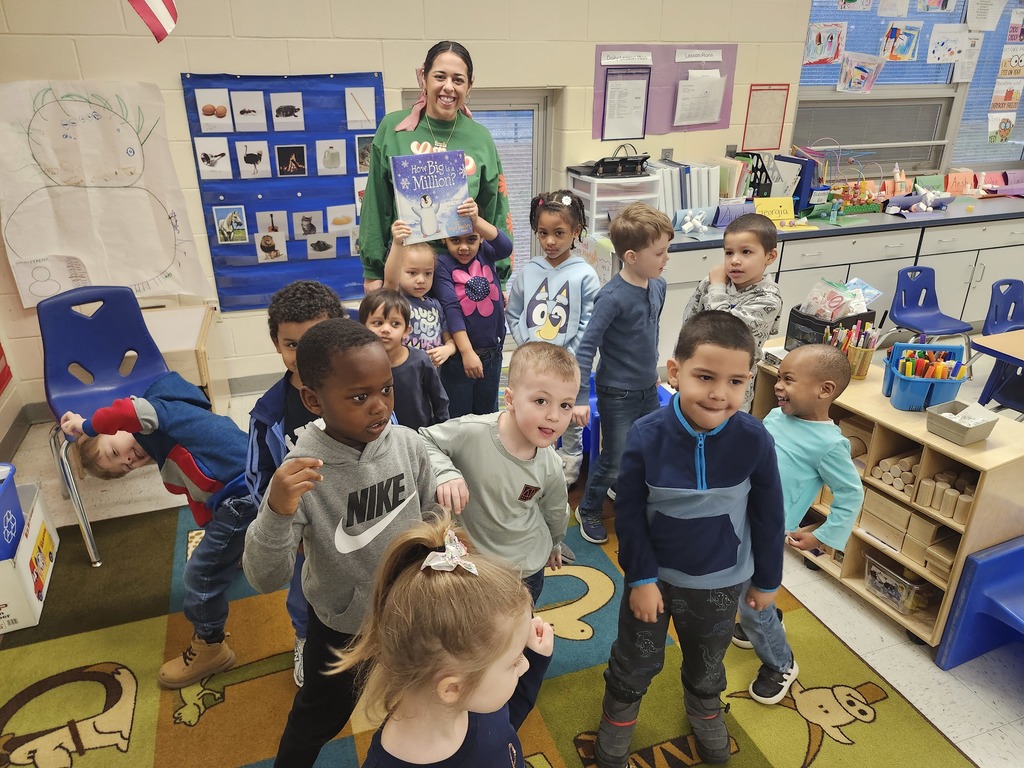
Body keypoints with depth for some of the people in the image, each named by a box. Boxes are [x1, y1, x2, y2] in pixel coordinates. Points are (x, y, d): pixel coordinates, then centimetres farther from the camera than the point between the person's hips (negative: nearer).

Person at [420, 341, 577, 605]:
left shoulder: (550, 465, -17)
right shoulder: (471, 432, -29)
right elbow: (424, 441, -14)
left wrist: (554, 544, 22)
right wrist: (444, 472, -32)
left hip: (527, 570, 2)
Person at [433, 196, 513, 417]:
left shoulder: (485, 253, -2)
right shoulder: (442, 264, -12)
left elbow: (505, 247, -25)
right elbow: (451, 308, -18)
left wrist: (475, 219, -41)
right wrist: (467, 352, -23)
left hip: (492, 351, 4)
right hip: (459, 354, -3)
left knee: (488, 415, 20)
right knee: (459, 418, 9)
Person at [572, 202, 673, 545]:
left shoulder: (658, 286, -2)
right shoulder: (612, 297, -24)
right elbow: (586, 348, -23)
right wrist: (580, 398, -27)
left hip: (648, 390, 7)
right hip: (617, 395, -7)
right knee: (614, 462, 7)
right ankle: (589, 510, 33)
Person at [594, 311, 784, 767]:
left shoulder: (754, 439, -23)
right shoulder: (647, 436, -26)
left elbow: (768, 516, -8)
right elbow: (629, 513, -14)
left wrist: (767, 580, 2)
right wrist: (640, 578, -10)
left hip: (722, 581, 2)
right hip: (654, 574, -1)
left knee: (707, 661, 29)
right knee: (635, 661, 21)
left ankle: (704, 707, 60)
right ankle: (618, 714, 51)